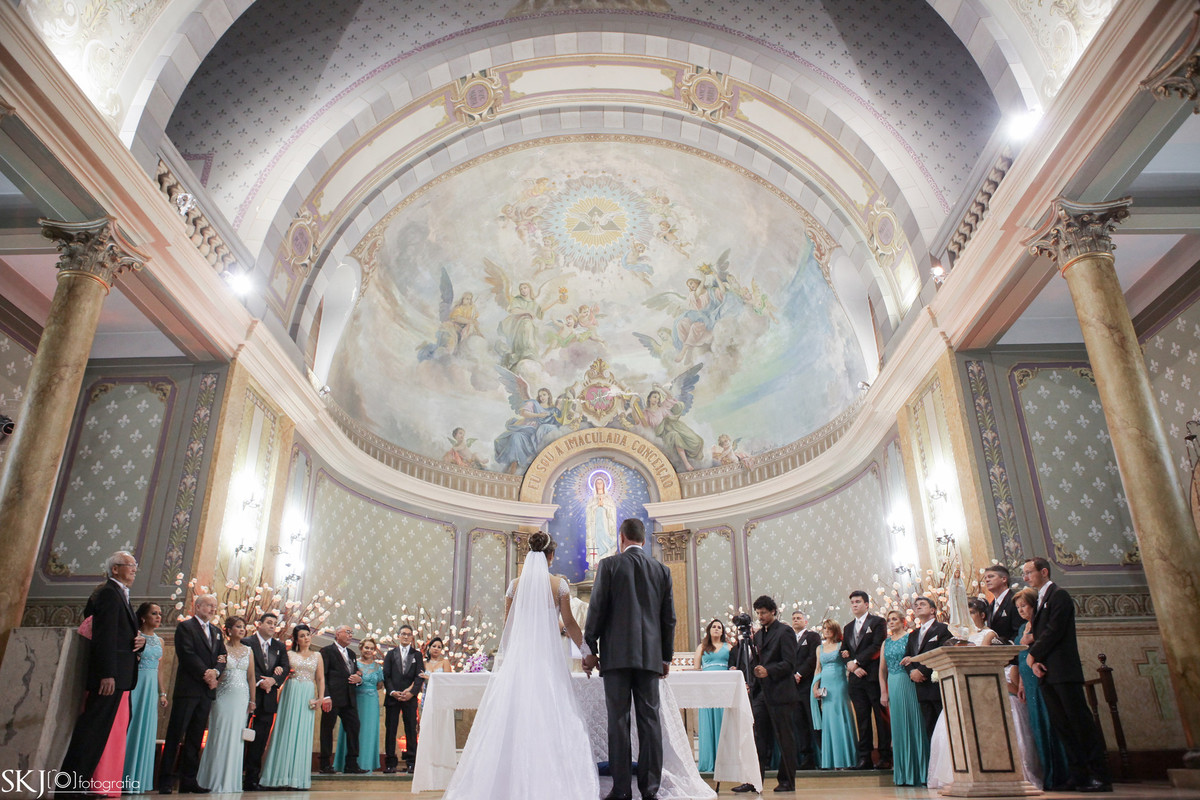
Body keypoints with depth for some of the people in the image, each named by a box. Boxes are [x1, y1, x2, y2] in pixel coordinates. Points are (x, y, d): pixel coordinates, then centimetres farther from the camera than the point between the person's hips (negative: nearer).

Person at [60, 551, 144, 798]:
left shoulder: (120, 594, 21)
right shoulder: (109, 592, -10)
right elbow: (105, 636, -19)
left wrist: (139, 640, 3)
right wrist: (107, 674, -24)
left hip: (120, 677, 10)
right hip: (111, 675, -10)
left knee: (114, 732, 13)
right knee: (94, 729, -7)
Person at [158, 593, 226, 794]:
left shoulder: (216, 632, 19)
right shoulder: (185, 627, -2)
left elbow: (222, 658, 13)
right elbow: (187, 655, -12)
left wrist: (215, 672, -7)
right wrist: (206, 674, -15)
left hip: (207, 690, 6)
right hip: (188, 688, -6)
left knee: (195, 738, 9)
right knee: (175, 735, -3)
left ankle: (188, 781, 13)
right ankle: (166, 781, 3)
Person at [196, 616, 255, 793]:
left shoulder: (248, 651, 11)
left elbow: (251, 677, 12)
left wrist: (252, 700, 9)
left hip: (241, 697, 3)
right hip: (223, 696, -3)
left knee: (236, 738, 4)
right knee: (220, 736, -3)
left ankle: (231, 781, 13)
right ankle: (216, 780, 7)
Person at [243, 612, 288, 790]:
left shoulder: (280, 646, 14)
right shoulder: (246, 642, -1)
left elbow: (286, 668, 6)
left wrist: (274, 680, -11)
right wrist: (260, 682, -16)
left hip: (269, 698, 4)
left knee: (260, 742, 4)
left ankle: (252, 779, 10)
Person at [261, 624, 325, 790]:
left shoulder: (317, 656, 13)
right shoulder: (290, 655, 10)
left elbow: (320, 679, 9)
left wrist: (320, 698, -1)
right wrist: (286, 673, -16)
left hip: (308, 696, 1)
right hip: (290, 693, -1)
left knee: (303, 734, -1)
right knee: (287, 731, -3)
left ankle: (299, 777, 4)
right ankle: (284, 776, 2)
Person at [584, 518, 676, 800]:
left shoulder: (609, 565, -1)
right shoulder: (662, 570, 9)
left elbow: (597, 609, -4)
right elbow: (669, 618, 11)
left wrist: (591, 649, 4)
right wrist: (666, 656, 17)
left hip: (616, 654, -3)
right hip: (650, 655, 3)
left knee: (618, 721, 0)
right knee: (650, 719, 6)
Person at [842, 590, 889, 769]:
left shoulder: (877, 622, 2)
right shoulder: (848, 627, 20)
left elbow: (876, 646, -10)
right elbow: (845, 652, 15)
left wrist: (856, 661, -13)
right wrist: (852, 666, -5)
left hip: (873, 676, -5)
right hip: (855, 679, 5)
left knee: (881, 717, -1)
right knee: (862, 719, 6)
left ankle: (885, 757, 5)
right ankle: (864, 758, 8)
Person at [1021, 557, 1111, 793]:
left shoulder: (1059, 595, -6)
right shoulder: (1039, 599, 21)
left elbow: (1054, 630, -15)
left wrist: (1033, 655, -9)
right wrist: (1035, 662, 0)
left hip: (1063, 671, -9)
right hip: (1046, 673, 9)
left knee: (1080, 722, -6)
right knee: (1060, 726, 7)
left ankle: (1100, 775, -1)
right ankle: (1079, 775, 10)